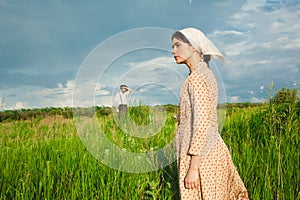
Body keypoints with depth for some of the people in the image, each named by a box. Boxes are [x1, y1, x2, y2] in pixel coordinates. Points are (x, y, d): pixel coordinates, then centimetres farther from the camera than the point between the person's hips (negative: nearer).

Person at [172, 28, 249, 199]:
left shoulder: (196, 77, -15)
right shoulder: (206, 73, 13)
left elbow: (201, 123, -21)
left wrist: (193, 168, -21)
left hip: (201, 157, -9)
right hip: (214, 151, 9)